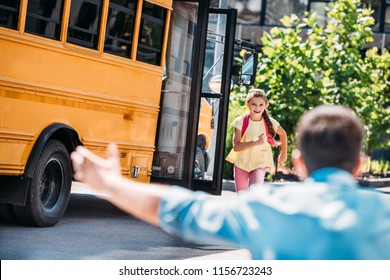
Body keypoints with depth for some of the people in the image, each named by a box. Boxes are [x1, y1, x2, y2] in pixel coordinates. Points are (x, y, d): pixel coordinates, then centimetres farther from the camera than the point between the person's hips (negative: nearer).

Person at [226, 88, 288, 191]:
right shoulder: (241, 121, -15)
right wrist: (256, 142, -36)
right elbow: (236, 146, -23)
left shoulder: (270, 122, -11)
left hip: (260, 164, -1)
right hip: (241, 163, 1)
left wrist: (283, 153, 18)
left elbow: (283, 134, 11)